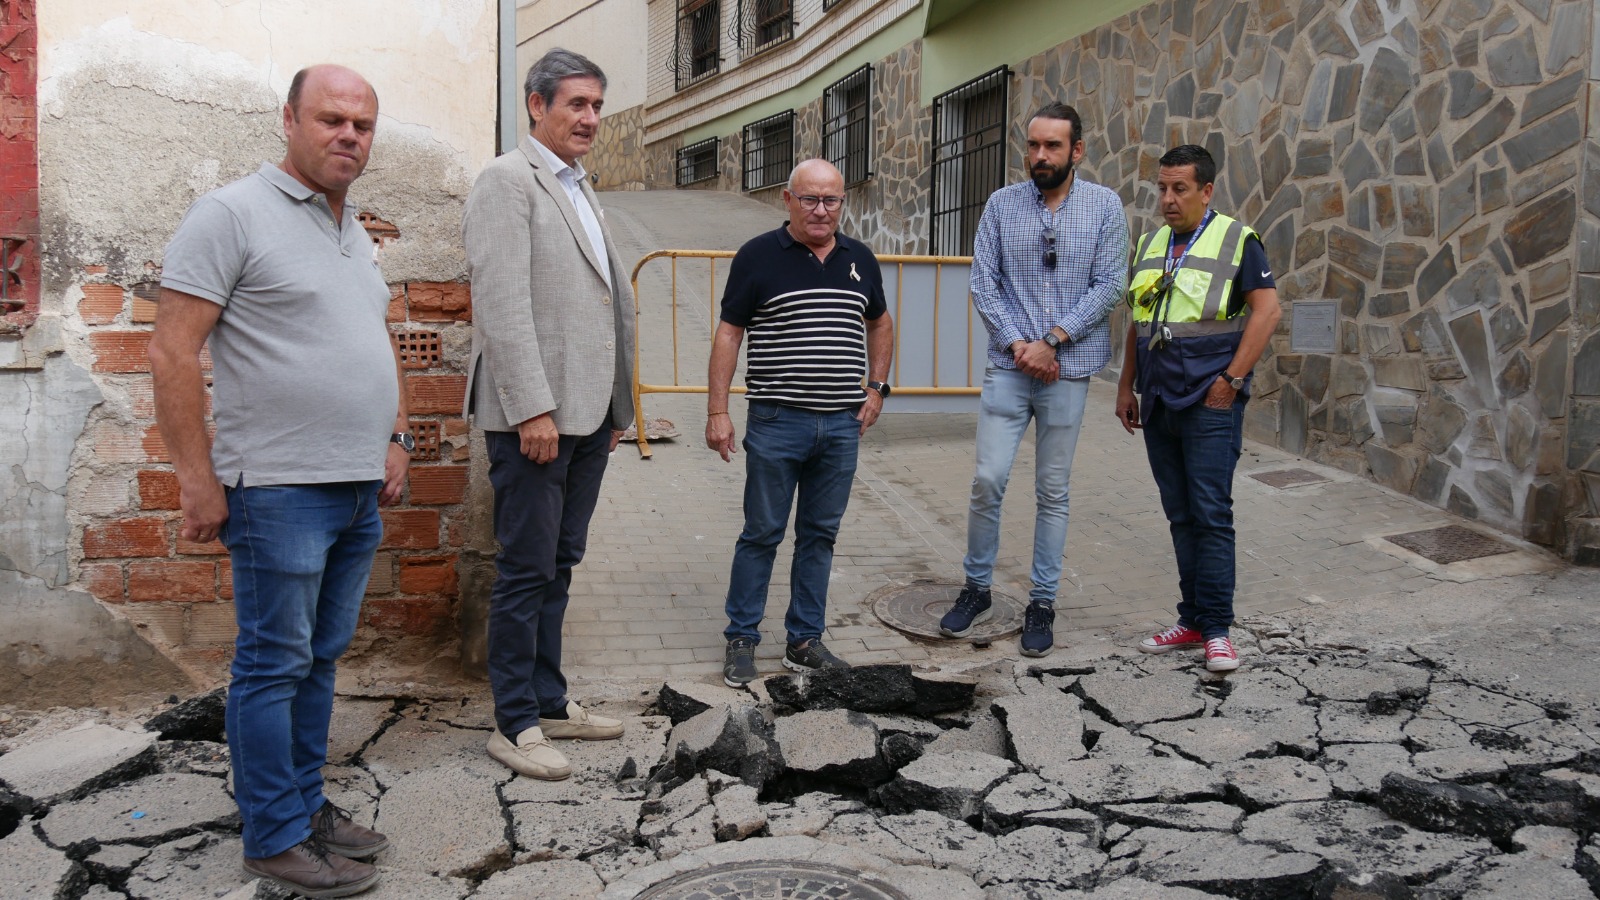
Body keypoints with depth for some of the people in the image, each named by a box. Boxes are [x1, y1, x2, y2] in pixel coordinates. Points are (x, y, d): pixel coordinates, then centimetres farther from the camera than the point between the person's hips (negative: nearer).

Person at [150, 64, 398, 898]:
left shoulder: (354, 231, 17)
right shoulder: (232, 214, -9)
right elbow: (171, 351, -13)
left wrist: (396, 438, 17)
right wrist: (196, 478, -15)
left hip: (359, 488, 8)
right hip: (279, 488, -8)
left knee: (320, 659, 15)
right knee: (275, 664, 2)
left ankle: (306, 804, 27)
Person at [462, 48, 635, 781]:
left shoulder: (579, 191, 20)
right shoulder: (508, 181, -6)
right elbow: (502, 301, -15)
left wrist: (617, 407, 17)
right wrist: (533, 408, -20)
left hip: (585, 414, 8)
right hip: (534, 416, -8)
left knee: (558, 566, 14)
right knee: (527, 571, -1)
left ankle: (549, 702, 25)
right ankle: (514, 723, 10)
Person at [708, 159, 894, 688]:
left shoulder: (860, 259, 10)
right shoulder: (759, 256, -3)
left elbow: (879, 324, 24)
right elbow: (728, 333, -3)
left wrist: (877, 388, 14)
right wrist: (717, 411, -9)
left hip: (842, 426, 4)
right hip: (777, 423, -4)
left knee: (820, 535, 11)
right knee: (762, 534, 3)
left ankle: (805, 640, 22)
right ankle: (742, 639, 16)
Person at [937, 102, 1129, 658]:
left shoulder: (1104, 207, 2)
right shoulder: (1002, 204, 5)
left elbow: (1108, 285, -5)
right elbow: (983, 282, 1)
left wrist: (1052, 340, -13)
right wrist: (1016, 342, -10)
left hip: (1068, 369, -1)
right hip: (1008, 366, 1)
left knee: (1053, 492, 7)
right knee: (988, 479, -4)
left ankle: (1042, 605, 18)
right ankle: (977, 590, 15)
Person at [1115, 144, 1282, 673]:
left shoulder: (1236, 241, -2)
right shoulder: (1149, 246, 16)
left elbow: (1266, 310, -9)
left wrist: (1232, 379, -15)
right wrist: (1126, 388, 16)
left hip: (1209, 403, -6)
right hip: (1158, 404, 6)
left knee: (1211, 513, -6)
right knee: (1180, 516, 10)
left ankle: (1217, 629, 1)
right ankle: (1192, 620, 17)